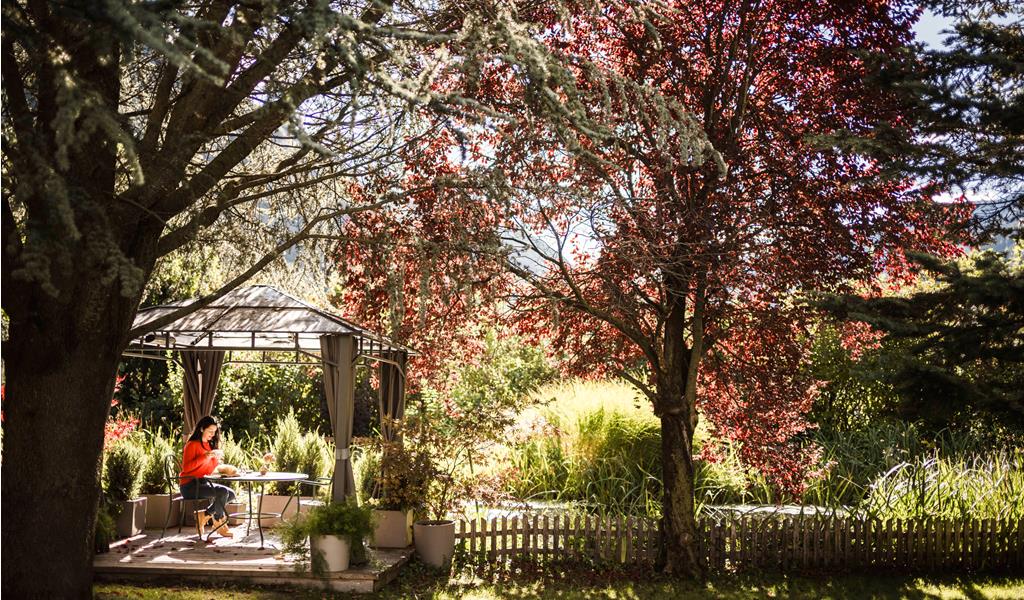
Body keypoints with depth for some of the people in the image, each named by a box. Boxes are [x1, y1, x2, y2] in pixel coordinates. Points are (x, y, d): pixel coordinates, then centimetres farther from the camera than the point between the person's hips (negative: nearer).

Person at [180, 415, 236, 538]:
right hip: (190, 485, -8)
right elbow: (186, 467, -23)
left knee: (231, 494, -5)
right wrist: (206, 456, -26)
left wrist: (216, 457, -6)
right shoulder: (192, 445, -9)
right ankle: (219, 523, -4)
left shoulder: (209, 445, 15)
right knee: (223, 492, -26)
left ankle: (204, 515, 2)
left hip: (203, 483, 9)